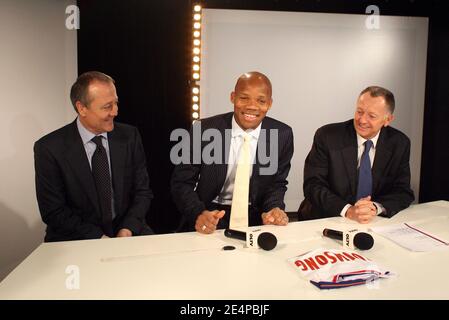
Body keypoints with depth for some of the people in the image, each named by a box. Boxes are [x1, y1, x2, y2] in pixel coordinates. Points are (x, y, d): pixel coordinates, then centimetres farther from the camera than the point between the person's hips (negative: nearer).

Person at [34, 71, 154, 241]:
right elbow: (53, 212, -6)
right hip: (76, 240, -2)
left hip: (127, 231, 2)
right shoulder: (49, 148, -8)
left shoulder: (129, 136, 0)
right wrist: (99, 238, -16)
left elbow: (142, 191, 4)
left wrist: (128, 229, -12)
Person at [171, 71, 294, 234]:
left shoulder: (282, 135, -4)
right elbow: (181, 182, -6)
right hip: (210, 217, -2)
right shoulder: (203, 130, -10)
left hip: (255, 219, 3)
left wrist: (274, 209, -14)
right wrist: (199, 213, -24)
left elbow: (277, 183, 7)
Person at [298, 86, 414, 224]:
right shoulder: (327, 136, -9)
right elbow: (313, 186, -11)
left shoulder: (399, 144, 0)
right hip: (324, 221, -2)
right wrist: (348, 211, -24)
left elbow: (404, 192, 0)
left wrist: (376, 207, -19)